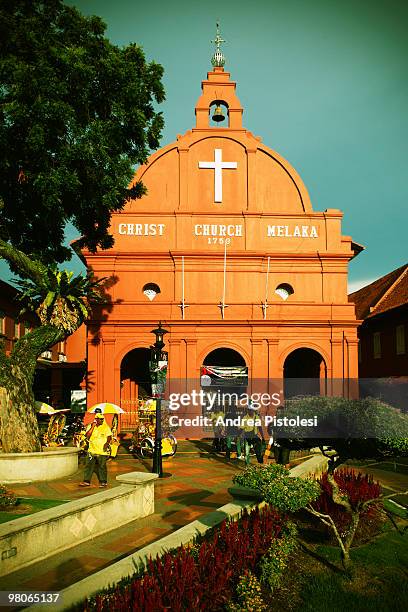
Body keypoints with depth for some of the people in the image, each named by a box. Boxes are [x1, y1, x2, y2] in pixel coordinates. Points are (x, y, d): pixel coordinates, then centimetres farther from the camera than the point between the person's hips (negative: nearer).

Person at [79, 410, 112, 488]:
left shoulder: (106, 427, 0)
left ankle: (103, 482, 11)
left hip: (102, 451, -3)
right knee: (89, 466, 5)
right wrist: (93, 426, -12)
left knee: (102, 467, 1)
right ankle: (87, 481, 15)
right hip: (92, 450, 3)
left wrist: (107, 443, -19)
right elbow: (87, 436, -7)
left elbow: (109, 437, -1)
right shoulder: (90, 426, 5)